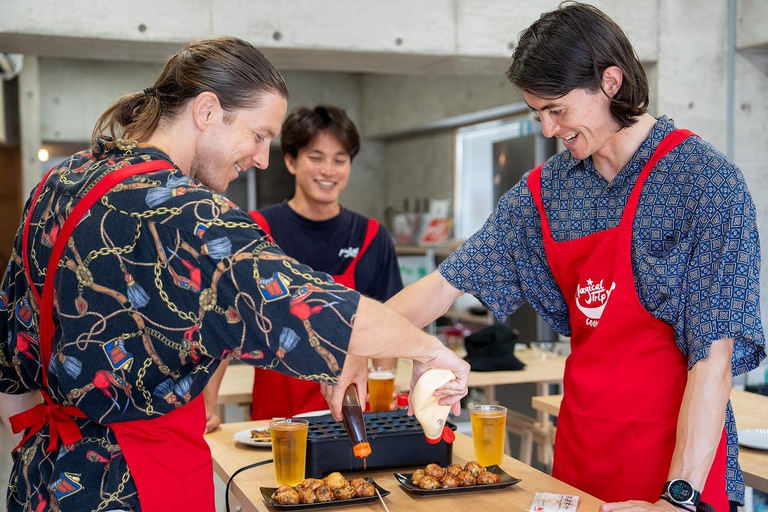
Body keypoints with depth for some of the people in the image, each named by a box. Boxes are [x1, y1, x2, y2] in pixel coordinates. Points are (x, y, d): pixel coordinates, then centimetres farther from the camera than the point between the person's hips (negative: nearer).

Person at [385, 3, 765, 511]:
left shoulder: (706, 180, -14)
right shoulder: (545, 189, 2)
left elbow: (713, 354, -19)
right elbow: (447, 283, 4)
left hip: (677, 457, -5)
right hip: (579, 450, 5)